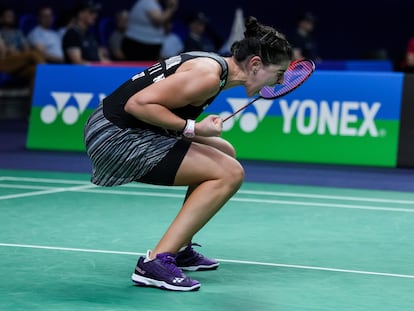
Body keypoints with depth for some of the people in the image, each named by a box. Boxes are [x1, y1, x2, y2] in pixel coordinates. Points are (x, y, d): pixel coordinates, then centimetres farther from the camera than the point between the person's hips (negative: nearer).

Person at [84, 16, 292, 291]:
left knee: (225, 153, 21)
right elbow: (137, 104, -23)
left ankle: (179, 249, 23)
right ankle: (156, 262, -17)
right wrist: (192, 128, -22)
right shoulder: (209, 76, -19)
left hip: (132, 132, 10)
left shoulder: (215, 67, 11)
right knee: (230, 172, -14)